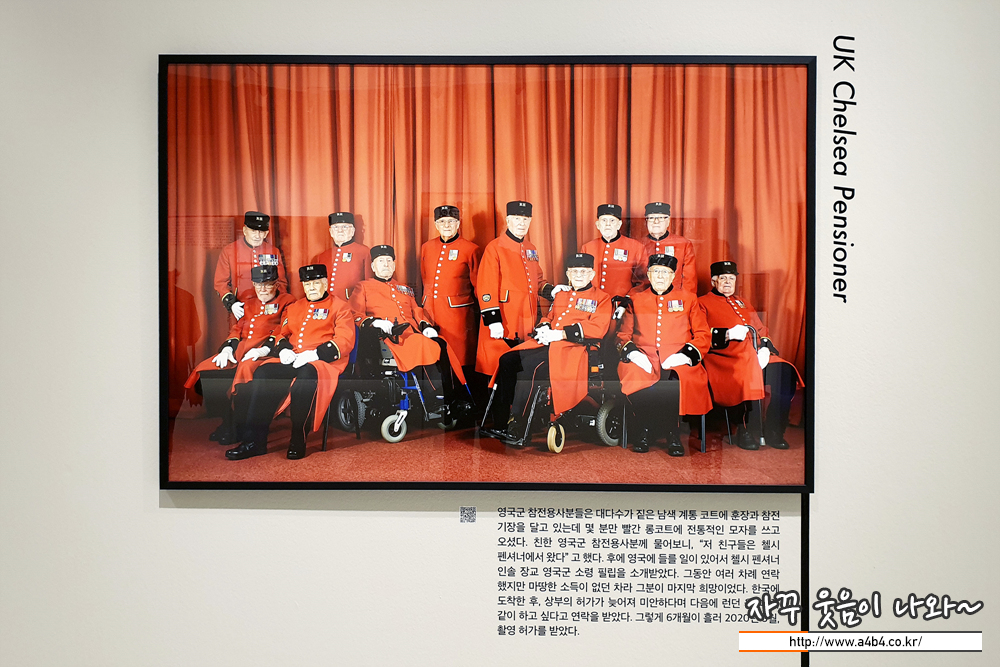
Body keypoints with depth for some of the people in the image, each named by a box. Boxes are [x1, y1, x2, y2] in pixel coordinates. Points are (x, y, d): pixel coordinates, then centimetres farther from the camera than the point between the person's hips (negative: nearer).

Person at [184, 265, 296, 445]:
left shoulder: (287, 302, 5)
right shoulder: (248, 304, 26)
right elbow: (237, 328, 21)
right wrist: (228, 348, 0)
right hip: (239, 352, 7)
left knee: (235, 375, -32)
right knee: (207, 370, -14)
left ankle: (238, 427, -16)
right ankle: (226, 423, -4)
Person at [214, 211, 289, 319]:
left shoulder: (274, 252, 7)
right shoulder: (228, 251, 3)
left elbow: (282, 282, 12)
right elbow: (221, 283, 6)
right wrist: (231, 303, -9)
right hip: (241, 313, -1)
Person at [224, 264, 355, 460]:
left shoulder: (339, 306, 6)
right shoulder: (294, 308, 24)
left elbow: (345, 341, -5)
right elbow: (282, 334, 23)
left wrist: (314, 354, -19)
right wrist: (284, 349, -3)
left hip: (324, 361, -5)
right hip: (291, 360, 6)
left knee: (306, 376, -39)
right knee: (263, 373, -22)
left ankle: (298, 441, -26)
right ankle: (254, 441, -21)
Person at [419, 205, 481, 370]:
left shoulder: (470, 249, 0)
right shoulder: (426, 247, 13)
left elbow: (478, 285, 5)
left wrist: (477, 312, 8)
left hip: (457, 313, -4)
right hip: (430, 310, 4)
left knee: (459, 360, -4)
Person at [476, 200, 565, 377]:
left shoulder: (531, 249, 16)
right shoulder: (495, 248, -6)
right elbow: (487, 289, -11)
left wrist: (551, 290, 6)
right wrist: (493, 320, -17)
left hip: (527, 322, 7)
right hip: (504, 324, -6)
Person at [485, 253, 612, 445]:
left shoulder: (601, 298, 5)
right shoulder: (560, 295, 25)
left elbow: (597, 328, -9)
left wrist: (560, 334, -15)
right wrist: (543, 329, 1)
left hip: (574, 348, -7)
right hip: (547, 344, 7)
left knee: (528, 370, -32)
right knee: (507, 361, -15)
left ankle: (517, 431, -28)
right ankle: (501, 425, -14)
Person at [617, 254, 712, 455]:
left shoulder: (688, 299, 16)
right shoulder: (635, 299, 17)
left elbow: (703, 335, 10)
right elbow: (623, 334, 14)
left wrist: (686, 354, -8)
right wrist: (632, 351, -8)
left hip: (677, 362, -1)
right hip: (643, 361, 1)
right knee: (632, 376, -34)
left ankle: (673, 435, -12)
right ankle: (645, 432, -12)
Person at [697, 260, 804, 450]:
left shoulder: (743, 303, 30)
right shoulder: (703, 303, 11)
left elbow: (761, 330, 23)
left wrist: (765, 347, 0)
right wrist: (728, 334, -17)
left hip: (756, 356, 6)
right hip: (726, 357, -6)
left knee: (785, 372, -21)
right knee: (750, 373, -37)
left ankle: (773, 432, -14)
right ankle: (747, 433, -23)